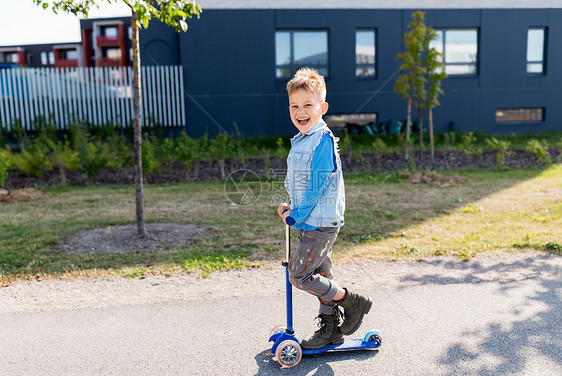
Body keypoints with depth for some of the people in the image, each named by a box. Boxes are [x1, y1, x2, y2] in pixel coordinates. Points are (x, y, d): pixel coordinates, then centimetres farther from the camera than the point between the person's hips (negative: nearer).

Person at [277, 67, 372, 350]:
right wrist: (291, 207, 7)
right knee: (320, 275, 15)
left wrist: (296, 215, -14)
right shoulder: (300, 141, 12)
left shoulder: (323, 140, -17)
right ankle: (331, 329, 29)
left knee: (299, 276, -6)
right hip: (310, 221, 9)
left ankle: (352, 302, 9)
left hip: (320, 223, -9)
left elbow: (317, 184, -20)